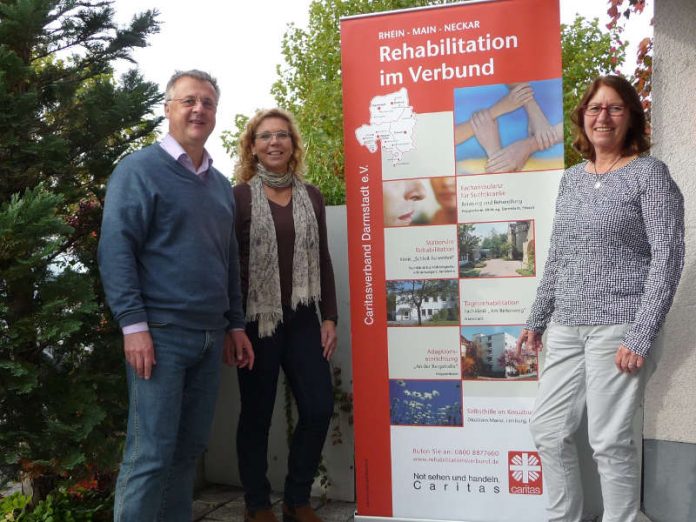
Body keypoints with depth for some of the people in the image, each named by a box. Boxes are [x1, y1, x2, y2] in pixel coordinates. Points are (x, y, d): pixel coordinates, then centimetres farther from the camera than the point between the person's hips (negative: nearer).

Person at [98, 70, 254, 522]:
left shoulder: (221, 184, 17)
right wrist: (134, 325, -17)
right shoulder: (140, 169, -3)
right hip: (160, 332, -6)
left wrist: (235, 324, 15)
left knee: (191, 447, 13)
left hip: (210, 336, 7)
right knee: (151, 452, -4)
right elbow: (116, 248, -11)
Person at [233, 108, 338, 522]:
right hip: (257, 319, -4)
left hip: (302, 319, 4)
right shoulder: (239, 197, -2)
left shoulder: (311, 195, 10)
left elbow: (322, 260, 11)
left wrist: (329, 317, 7)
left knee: (319, 407, 3)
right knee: (257, 414, 6)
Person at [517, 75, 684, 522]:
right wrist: (537, 320, 15)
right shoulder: (572, 178, 14)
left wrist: (640, 336, -15)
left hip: (617, 328, -6)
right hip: (566, 329, 6)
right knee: (549, 431, 10)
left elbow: (668, 256, -9)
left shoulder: (650, 173, -3)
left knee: (610, 442, -1)